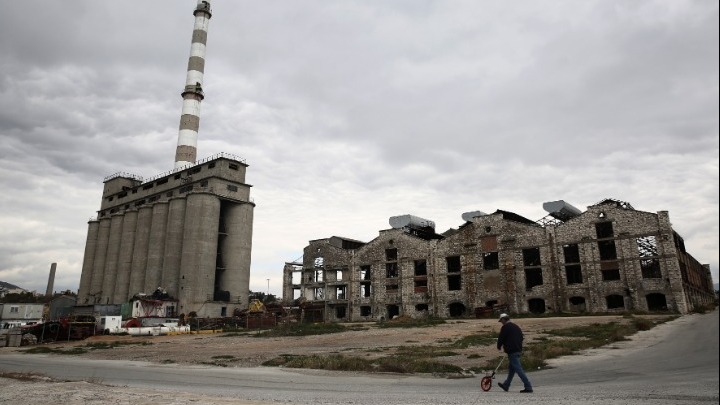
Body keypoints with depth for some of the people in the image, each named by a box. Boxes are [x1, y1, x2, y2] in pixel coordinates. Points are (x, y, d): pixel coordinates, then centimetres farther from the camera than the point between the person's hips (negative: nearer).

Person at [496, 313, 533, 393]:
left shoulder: (505, 327, -11)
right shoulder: (516, 327, 14)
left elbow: (501, 338, -8)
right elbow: (521, 337, 21)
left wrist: (499, 347, 10)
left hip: (512, 351, -9)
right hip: (518, 350, 9)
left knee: (518, 369, -7)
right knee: (511, 369, 17)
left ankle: (528, 387, -9)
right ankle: (506, 385, 29)